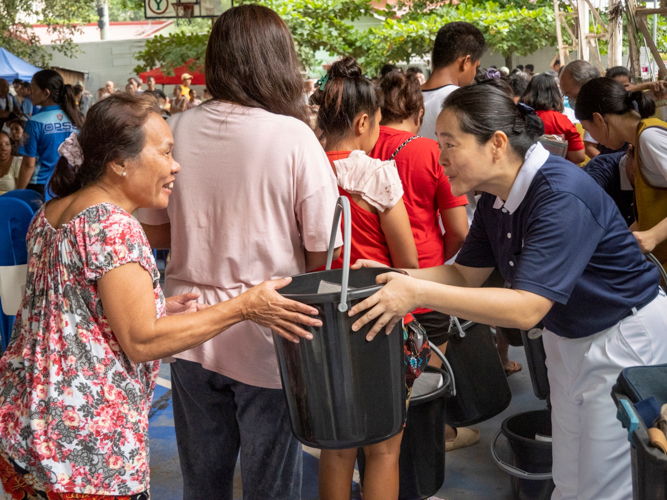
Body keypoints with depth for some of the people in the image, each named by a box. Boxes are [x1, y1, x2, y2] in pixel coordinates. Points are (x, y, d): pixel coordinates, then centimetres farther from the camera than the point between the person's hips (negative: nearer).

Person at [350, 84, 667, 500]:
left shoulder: (561, 197, -31)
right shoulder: (495, 196, -3)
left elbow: (526, 308, -36)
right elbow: (467, 273, 2)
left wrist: (418, 293, -38)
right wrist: (394, 277, -14)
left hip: (625, 335, -8)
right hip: (567, 336, 8)